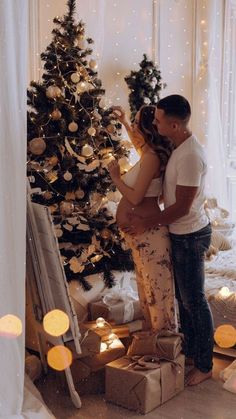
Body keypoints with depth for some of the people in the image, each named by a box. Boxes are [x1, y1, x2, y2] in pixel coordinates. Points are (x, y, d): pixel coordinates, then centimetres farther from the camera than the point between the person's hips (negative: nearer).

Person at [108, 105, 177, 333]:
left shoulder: (151, 158, -22)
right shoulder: (149, 153, 6)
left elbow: (135, 197, -24)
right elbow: (138, 143, 33)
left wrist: (115, 177, -10)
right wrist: (123, 122, 38)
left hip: (148, 231, -10)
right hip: (140, 231, 10)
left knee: (156, 283, 4)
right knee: (147, 282, 22)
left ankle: (163, 332, 18)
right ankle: (152, 327, 37)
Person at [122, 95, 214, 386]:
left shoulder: (190, 156, -27)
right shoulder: (179, 146, 4)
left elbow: (182, 207, -24)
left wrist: (146, 224, -15)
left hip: (190, 236, -9)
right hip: (180, 233, 9)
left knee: (194, 299, 3)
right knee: (182, 296, 20)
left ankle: (204, 365, 18)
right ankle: (189, 349, 37)